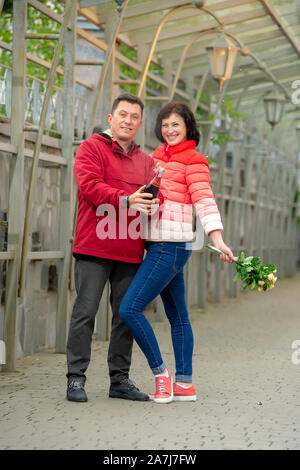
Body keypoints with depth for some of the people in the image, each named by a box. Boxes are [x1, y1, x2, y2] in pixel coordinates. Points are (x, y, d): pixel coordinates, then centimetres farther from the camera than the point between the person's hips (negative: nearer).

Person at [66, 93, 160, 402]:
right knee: (85, 312, -4)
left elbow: (152, 199, 15)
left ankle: (120, 380, 16)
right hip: (94, 249, -5)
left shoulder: (146, 161, 20)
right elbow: (90, 186, -12)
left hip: (130, 251, 5)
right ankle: (76, 378, 3)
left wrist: (153, 203, -9)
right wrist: (125, 200, -25)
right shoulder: (92, 149, 3)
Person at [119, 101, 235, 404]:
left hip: (170, 246, -8)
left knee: (129, 308, -13)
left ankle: (161, 374, -3)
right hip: (159, 245, 8)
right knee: (177, 316, 11)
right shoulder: (157, 156, 16)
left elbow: (204, 200, -18)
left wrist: (218, 240, -28)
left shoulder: (193, 160, -7)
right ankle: (184, 384, 18)